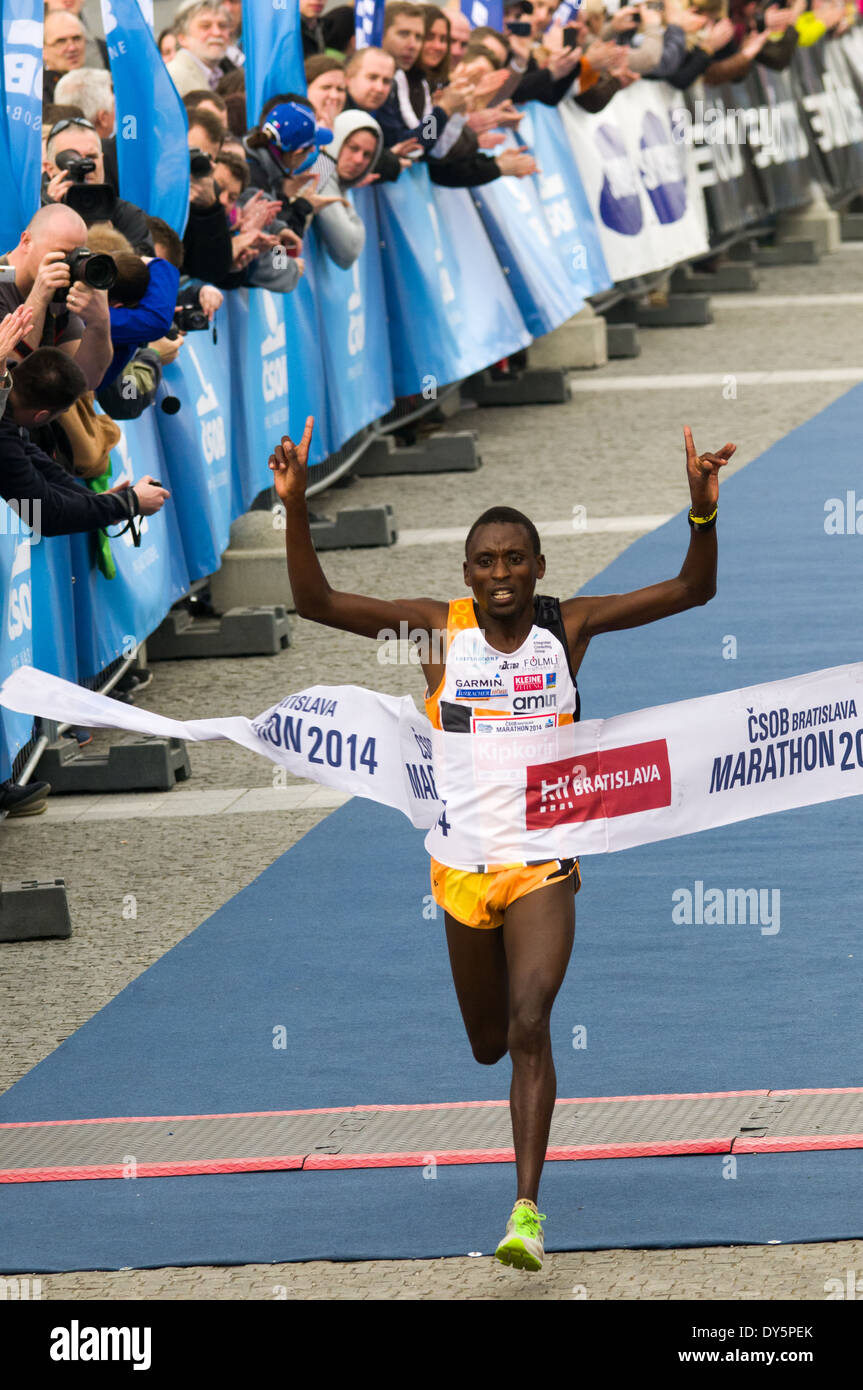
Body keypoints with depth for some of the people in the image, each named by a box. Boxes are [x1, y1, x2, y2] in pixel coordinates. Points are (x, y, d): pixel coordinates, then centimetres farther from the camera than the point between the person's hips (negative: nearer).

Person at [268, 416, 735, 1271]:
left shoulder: (569, 626, -6)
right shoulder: (438, 628, -7)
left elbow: (691, 591, -8)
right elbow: (314, 601, -14)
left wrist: (702, 511, -26)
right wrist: (295, 508, -27)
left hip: (543, 861, -2)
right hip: (462, 863, 2)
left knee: (529, 1026, -19)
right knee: (487, 1043, 17)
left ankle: (528, 1209, -19)